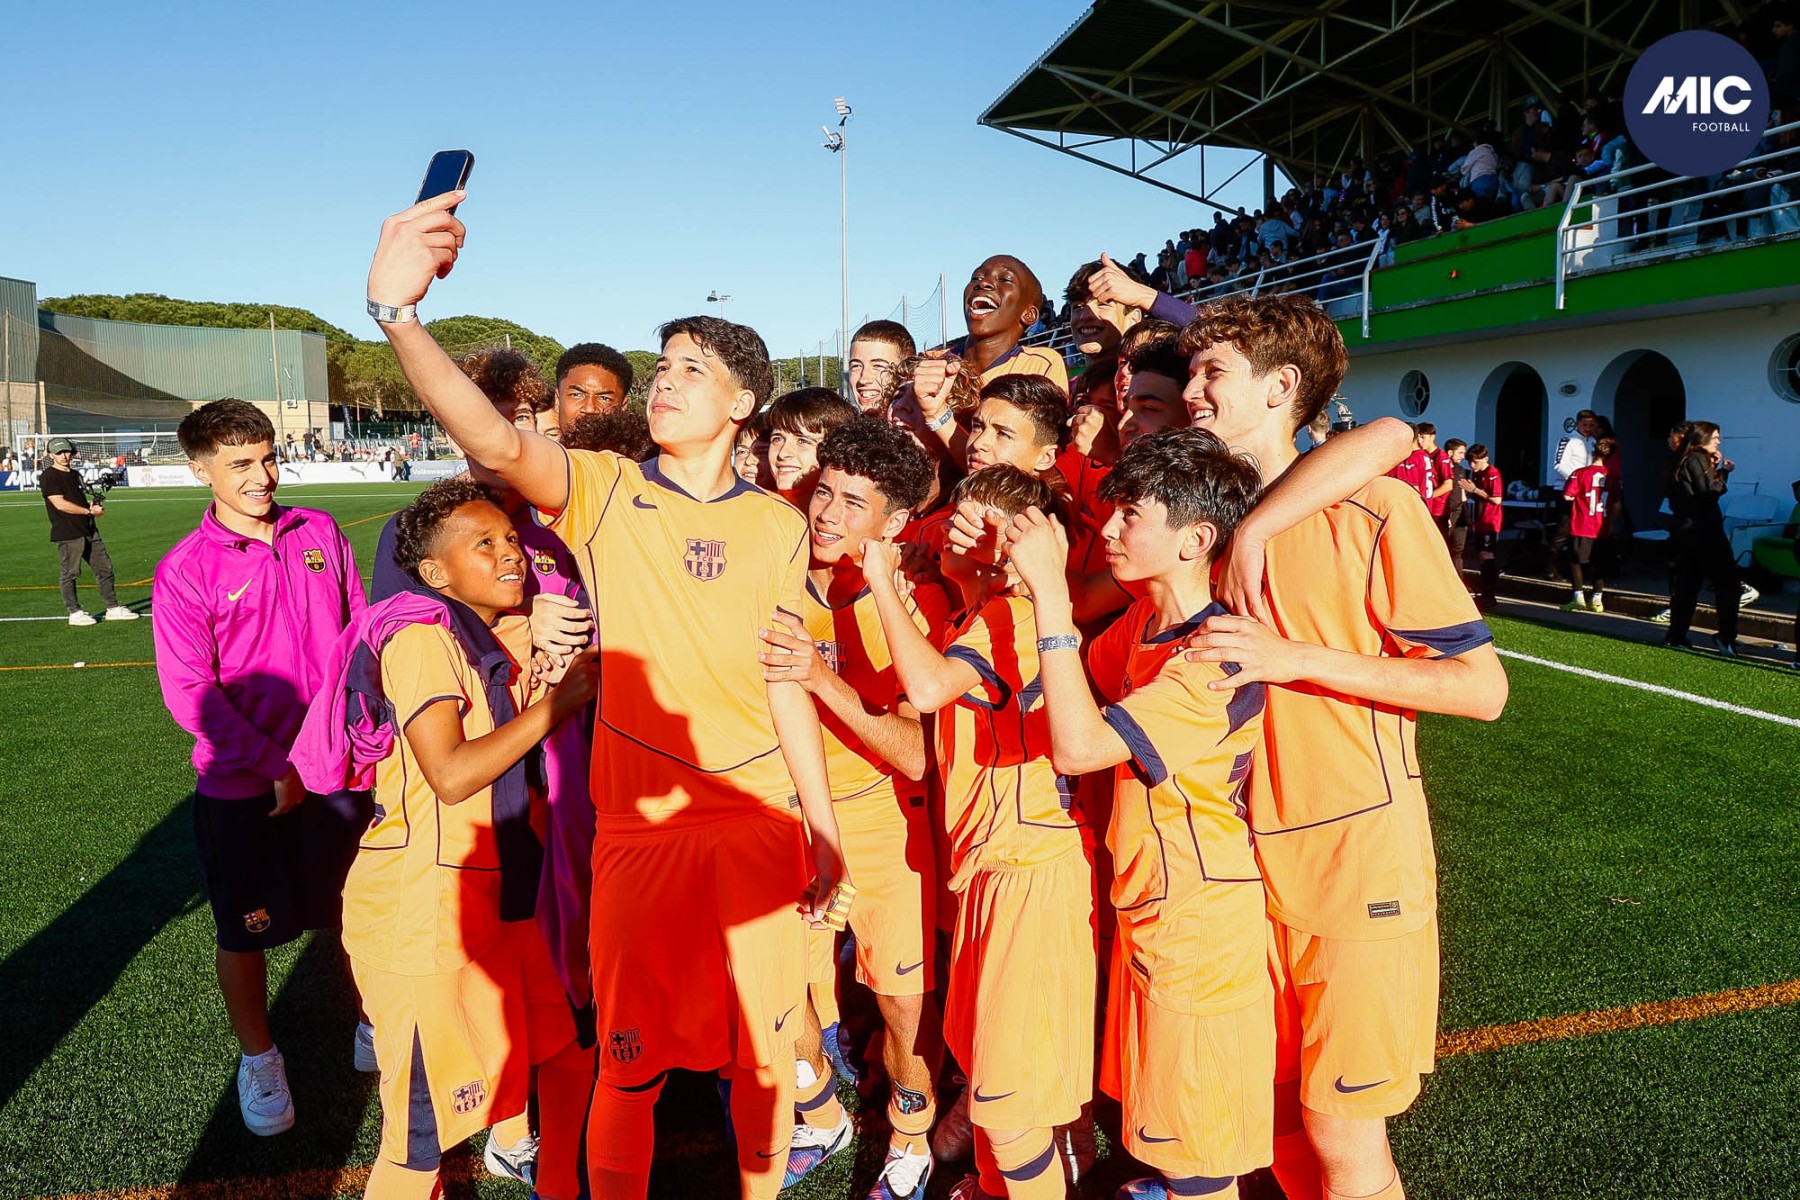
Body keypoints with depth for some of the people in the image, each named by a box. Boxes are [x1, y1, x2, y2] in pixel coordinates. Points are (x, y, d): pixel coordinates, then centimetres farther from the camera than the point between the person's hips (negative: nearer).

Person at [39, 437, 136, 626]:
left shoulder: (75, 474, 18)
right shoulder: (48, 476, -7)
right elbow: (60, 504, -15)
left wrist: (93, 505, 4)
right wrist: (89, 511, -12)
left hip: (89, 530, 8)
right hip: (68, 534, -8)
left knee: (105, 568, 8)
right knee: (70, 573, 0)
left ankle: (113, 608, 14)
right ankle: (75, 613, 8)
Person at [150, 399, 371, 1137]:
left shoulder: (319, 533, -1)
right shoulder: (185, 571, -10)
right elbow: (189, 694, -12)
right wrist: (278, 765, -14)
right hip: (244, 787, -2)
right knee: (245, 931, 12)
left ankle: (374, 1029, 39)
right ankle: (258, 1059, 36)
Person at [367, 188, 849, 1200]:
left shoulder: (778, 526, 2)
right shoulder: (607, 491, -3)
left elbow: (786, 685, 3)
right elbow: (499, 443, -23)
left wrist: (827, 836, 3)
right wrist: (401, 313, -39)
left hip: (762, 824, 2)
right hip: (640, 824, -1)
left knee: (764, 1044, 14)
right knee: (631, 1059, 11)